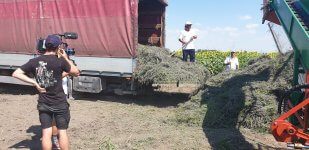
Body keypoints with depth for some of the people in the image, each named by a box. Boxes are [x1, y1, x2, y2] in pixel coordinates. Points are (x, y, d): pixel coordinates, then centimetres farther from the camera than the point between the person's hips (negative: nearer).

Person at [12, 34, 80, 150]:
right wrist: (66, 58, 4)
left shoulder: (34, 61, -3)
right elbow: (76, 73, -3)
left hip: (43, 104, 3)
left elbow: (16, 74, -3)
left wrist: (34, 83, -4)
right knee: (62, 132, 9)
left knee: (46, 133, 9)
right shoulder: (60, 61, -14)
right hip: (60, 103, -3)